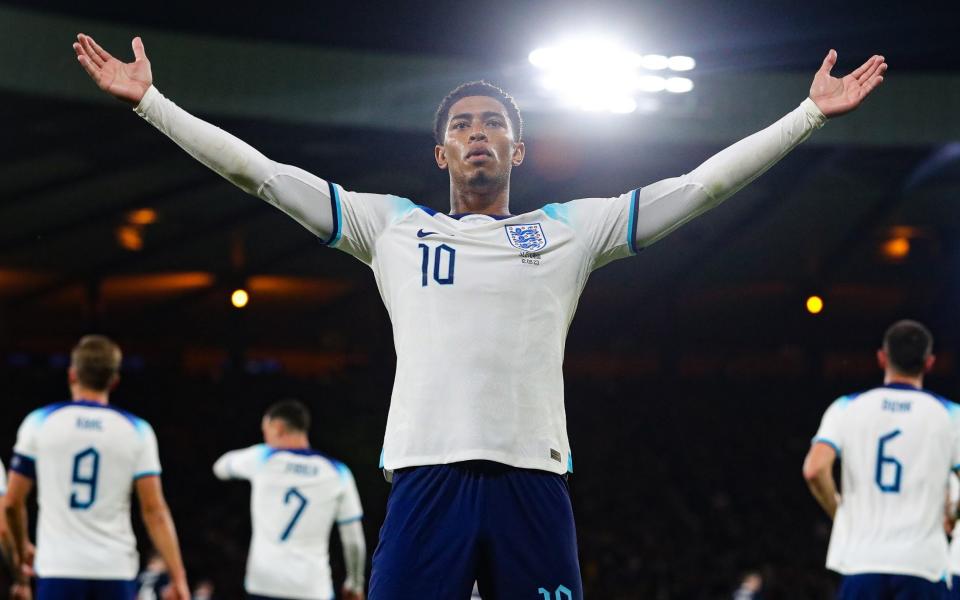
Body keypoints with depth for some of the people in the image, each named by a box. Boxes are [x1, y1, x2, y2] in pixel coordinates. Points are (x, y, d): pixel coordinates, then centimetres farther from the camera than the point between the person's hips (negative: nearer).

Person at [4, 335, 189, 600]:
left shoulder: (40, 422, 2)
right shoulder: (137, 430, 2)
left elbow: (13, 502, 6)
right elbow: (154, 511, -4)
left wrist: (22, 548, 25)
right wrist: (178, 578, -1)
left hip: (59, 568, -1)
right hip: (116, 569, 1)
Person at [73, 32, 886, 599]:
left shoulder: (571, 229, 17)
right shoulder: (392, 226, 16)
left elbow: (699, 186, 16)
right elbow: (260, 171, 14)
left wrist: (810, 114, 13)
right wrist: (150, 101, 11)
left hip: (534, 480, 1)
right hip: (427, 474, 0)